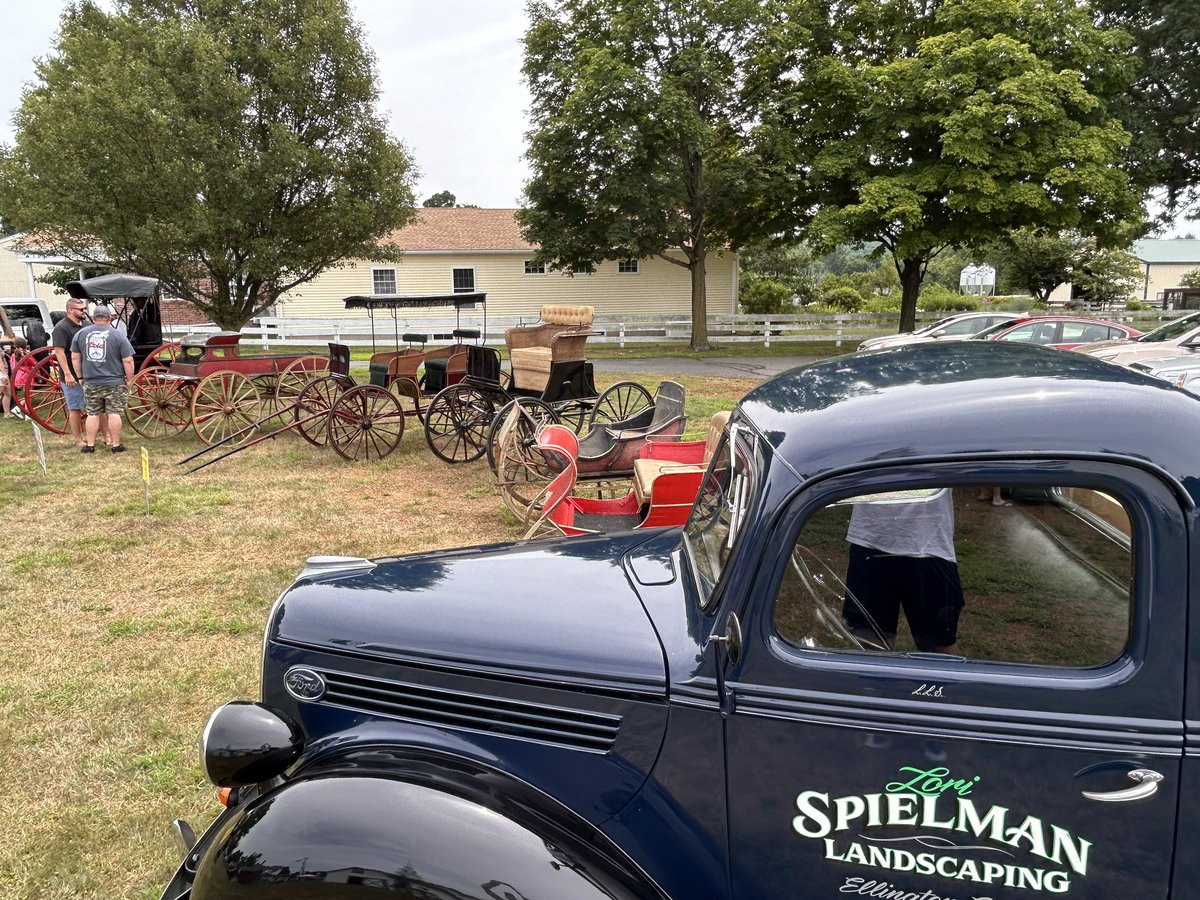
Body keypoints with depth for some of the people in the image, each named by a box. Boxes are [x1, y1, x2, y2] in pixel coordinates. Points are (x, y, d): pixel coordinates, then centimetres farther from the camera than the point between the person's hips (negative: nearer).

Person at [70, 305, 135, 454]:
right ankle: (116, 445, 6)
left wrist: (81, 376, 17)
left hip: (91, 383, 3)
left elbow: (75, 358, 9)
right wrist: (130, 379, 1)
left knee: (92, 414, 10)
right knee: (114, 413, 2)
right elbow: (128, 361, -8)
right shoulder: (117, 335, -6)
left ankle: (90, 445, 14)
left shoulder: (81, 333, 4)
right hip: (115, 383, -3)